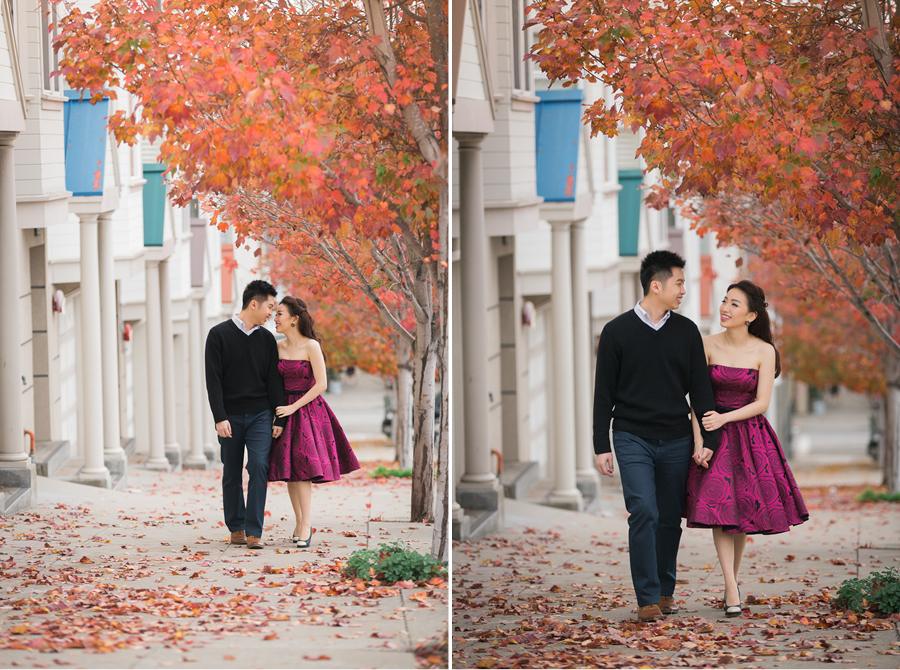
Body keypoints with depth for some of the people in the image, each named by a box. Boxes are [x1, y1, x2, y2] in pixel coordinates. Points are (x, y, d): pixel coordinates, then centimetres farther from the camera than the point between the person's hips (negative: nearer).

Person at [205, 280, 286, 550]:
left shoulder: (267, 339, 9)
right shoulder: (219, 335, -1)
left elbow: (274, 381, 10)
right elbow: (213, 379, -5)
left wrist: (279, 419, 2)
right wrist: (219, 417, -13)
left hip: (260, 415, 2)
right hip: (230, 415, -2)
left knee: (259, 466, -13)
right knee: (232, 474, 4)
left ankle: (254, 532, -15)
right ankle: (236, 528, 18)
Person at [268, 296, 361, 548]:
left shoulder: (311, 347, -9)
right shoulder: (277, 347, 8)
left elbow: (321, 384, -12)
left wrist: (294, 407, -15)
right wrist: (275, 408, 0)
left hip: (308, 410, -5)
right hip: (285, 410, 5)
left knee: (303, 468, -13)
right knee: (289, 471, 4)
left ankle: (306, 526, -15)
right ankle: (300, 522, 12)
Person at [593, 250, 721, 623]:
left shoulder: (686, 331, 7)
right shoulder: (618, 332, -2)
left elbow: (700, 389, 10)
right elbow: (604, 393, 1)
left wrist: (710, 438, 2)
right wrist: (601, 446, -2)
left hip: (676, 439, 3)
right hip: (633, 438, -3)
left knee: (670, 519, 6)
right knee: (644, 513, -14)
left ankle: (666, 590, 21)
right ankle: (648, 599, -11)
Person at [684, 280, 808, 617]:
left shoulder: (764, 352, -4)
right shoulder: (708, 345, -1)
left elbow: (761, 403, -8)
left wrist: (723, 418, -20)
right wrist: (698, 439, -12)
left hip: (750, 435, 0)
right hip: (713, 433, 0)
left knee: (743, 509, 5)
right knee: (717, 505, -11)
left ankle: (733, 579, 25)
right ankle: (732, 590, -13)